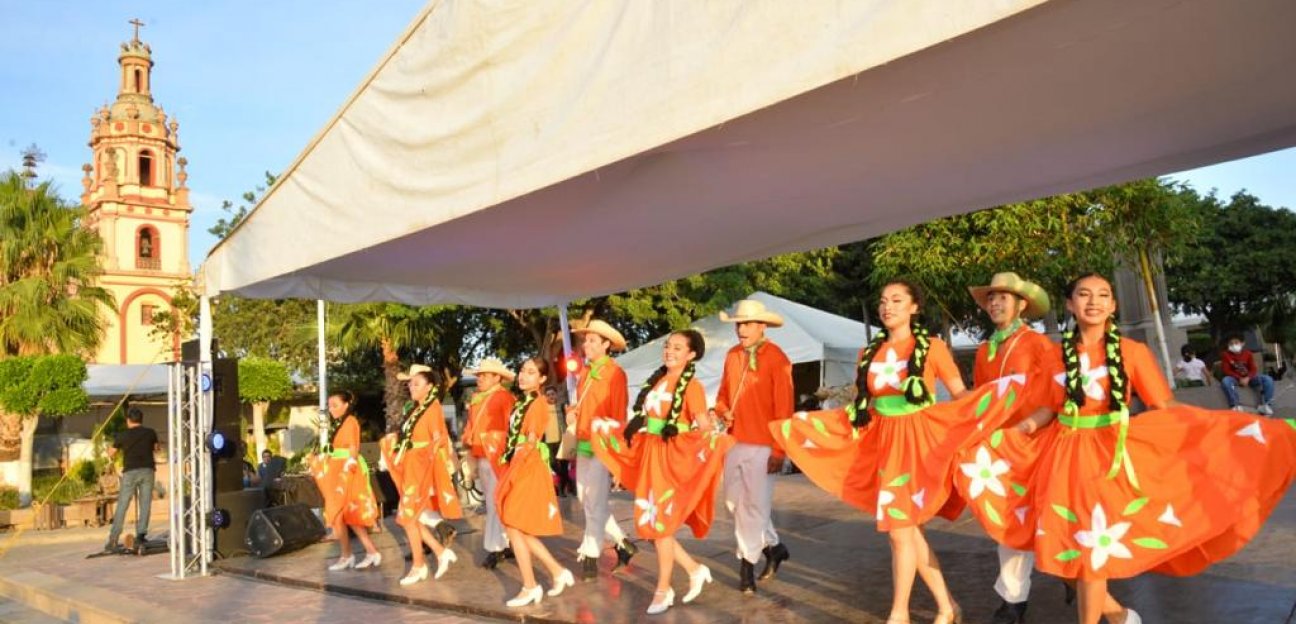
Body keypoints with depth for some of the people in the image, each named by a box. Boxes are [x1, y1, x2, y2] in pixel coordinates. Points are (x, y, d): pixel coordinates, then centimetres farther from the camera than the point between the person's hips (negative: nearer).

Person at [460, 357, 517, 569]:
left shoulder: (505, 397, -9)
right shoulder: (477, 399, 17)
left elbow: (511, 427, -15)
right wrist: (469, 440, 11)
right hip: (481, 457, 9)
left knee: (495, 503, -7)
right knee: (492, 502, 12)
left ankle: (495, 548, -2)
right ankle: (506, 544, 21)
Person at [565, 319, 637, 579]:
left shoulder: (615, 373, -9)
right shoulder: (585, 372, 13)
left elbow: (619, 412, -12)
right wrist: (572, 412, 2)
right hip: (583, 444, 8)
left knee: (594, 502, -4)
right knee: (585, 500, 12)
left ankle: (589, 557, 6)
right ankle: (622, 544, 26)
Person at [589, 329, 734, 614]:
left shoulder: (692, 386, -8)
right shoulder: (657, 380, 11)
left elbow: (704, 428, -17)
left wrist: (717, 441, -37)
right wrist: (606, 428, 18)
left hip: (671, 458, -7)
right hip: (648, 455, 7)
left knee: (660, 523, -1)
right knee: (650, 522, 9)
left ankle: (663, 590, 16)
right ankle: (695, 569, 25)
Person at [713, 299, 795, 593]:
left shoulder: (776, 358, -10)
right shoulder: (732, 355, 8)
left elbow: (783, 407, -11)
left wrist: (779, 450, -13)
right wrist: (723, 411, -4)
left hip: (762, 446, -6)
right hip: (734, 442, 6)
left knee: (755, 505, 2)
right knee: (735, 503, 13)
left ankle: (747, 563, 18)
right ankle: (773, 546, 32)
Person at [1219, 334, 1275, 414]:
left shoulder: (1248, 354, 3)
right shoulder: (1225, 354, -4)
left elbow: (1253, 369, -1)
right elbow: (1227, 370, -9)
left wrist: (1248, 378, -23)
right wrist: (1239, 378, -22)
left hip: (1248, 378, 3)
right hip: (1235, 378, -3)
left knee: (1268, 379, -20)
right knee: (1225, 381, -38)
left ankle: (1266, 405, -17)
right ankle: (1235, 406, -37)